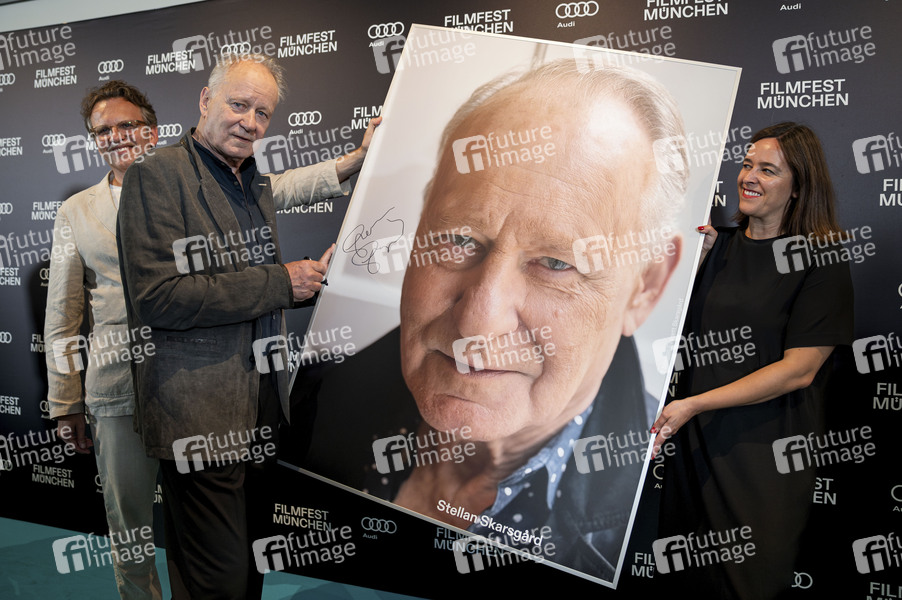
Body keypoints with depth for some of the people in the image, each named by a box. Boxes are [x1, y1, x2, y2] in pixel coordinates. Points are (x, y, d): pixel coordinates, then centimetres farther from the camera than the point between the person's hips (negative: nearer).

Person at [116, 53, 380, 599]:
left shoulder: (255, 185, 13)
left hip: (260, 410, 8)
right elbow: (156, 298, -22)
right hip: (200, 418, -8)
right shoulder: (158, 176, -12)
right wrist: (279, 283, -18)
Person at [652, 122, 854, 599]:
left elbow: (800, 368, -16)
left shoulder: (821, 260, -9)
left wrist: (693, 404, -19)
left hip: (764, 450, -5)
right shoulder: (720, 244, 6)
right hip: (693, 437, 5)